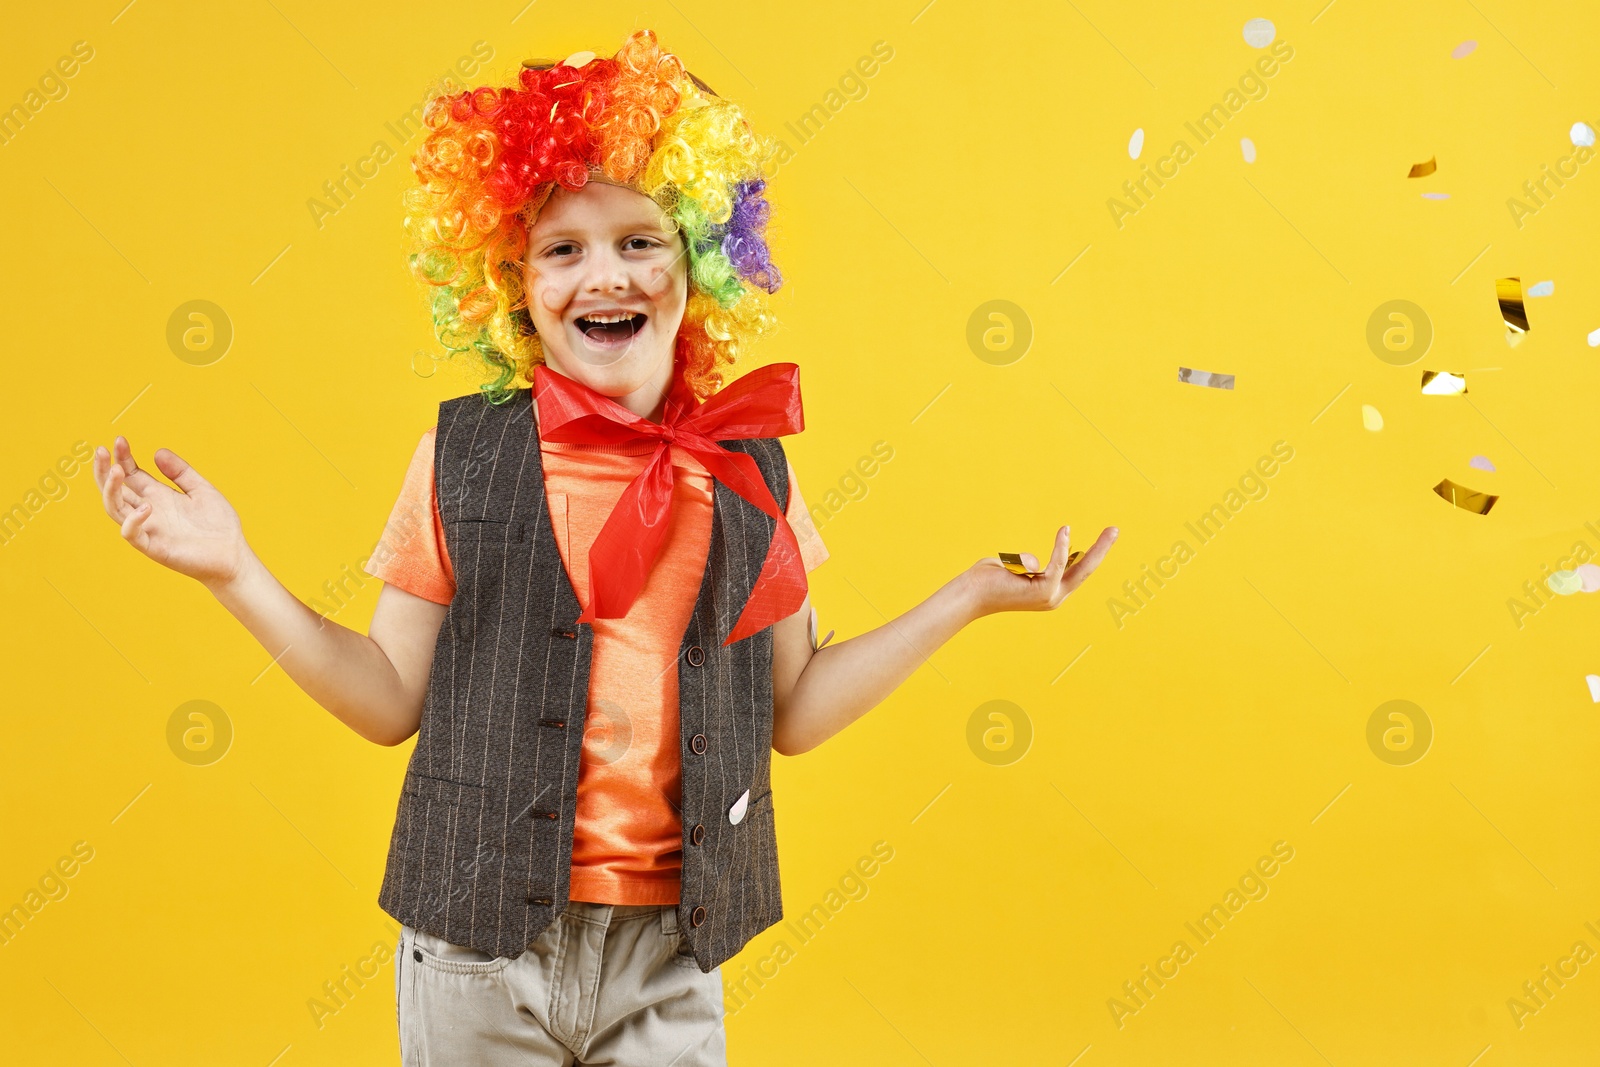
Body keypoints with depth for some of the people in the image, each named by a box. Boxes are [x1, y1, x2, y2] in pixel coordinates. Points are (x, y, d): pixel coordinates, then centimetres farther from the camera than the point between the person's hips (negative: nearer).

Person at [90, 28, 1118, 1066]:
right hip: (481, 949, -1)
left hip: (673, 952, 2)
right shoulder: (464, 454, -3)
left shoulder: (749, 469, 2)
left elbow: (793, 710, 7)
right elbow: (392, 700, 1)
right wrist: (237, 571, -7)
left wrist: (968, 597, 4)